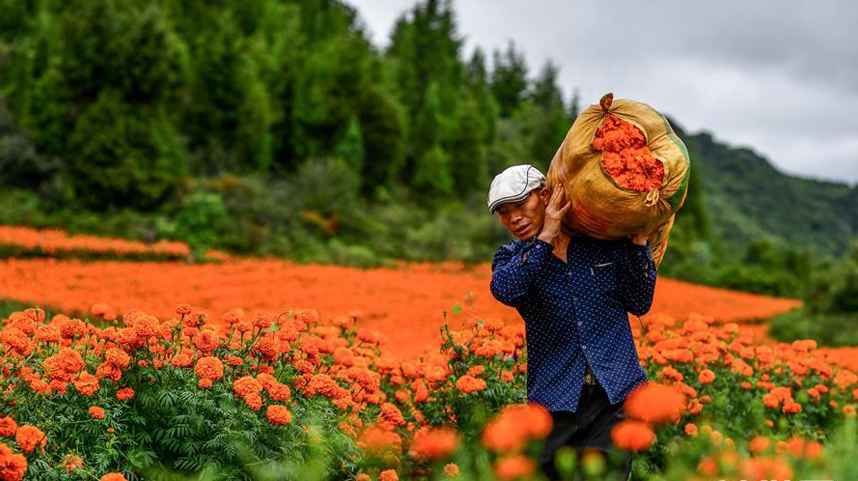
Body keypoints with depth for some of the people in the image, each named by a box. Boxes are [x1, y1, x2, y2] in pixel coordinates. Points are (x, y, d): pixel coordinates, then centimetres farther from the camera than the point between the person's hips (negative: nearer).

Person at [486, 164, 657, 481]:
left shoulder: (605, 242, 7)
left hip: (616, 391, 0)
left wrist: (639, 242, 0)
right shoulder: (511, 258, 7)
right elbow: (505, 290, -17)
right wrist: (546, 237, -14)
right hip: (556, 398, 1)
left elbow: (639, 305, 7)